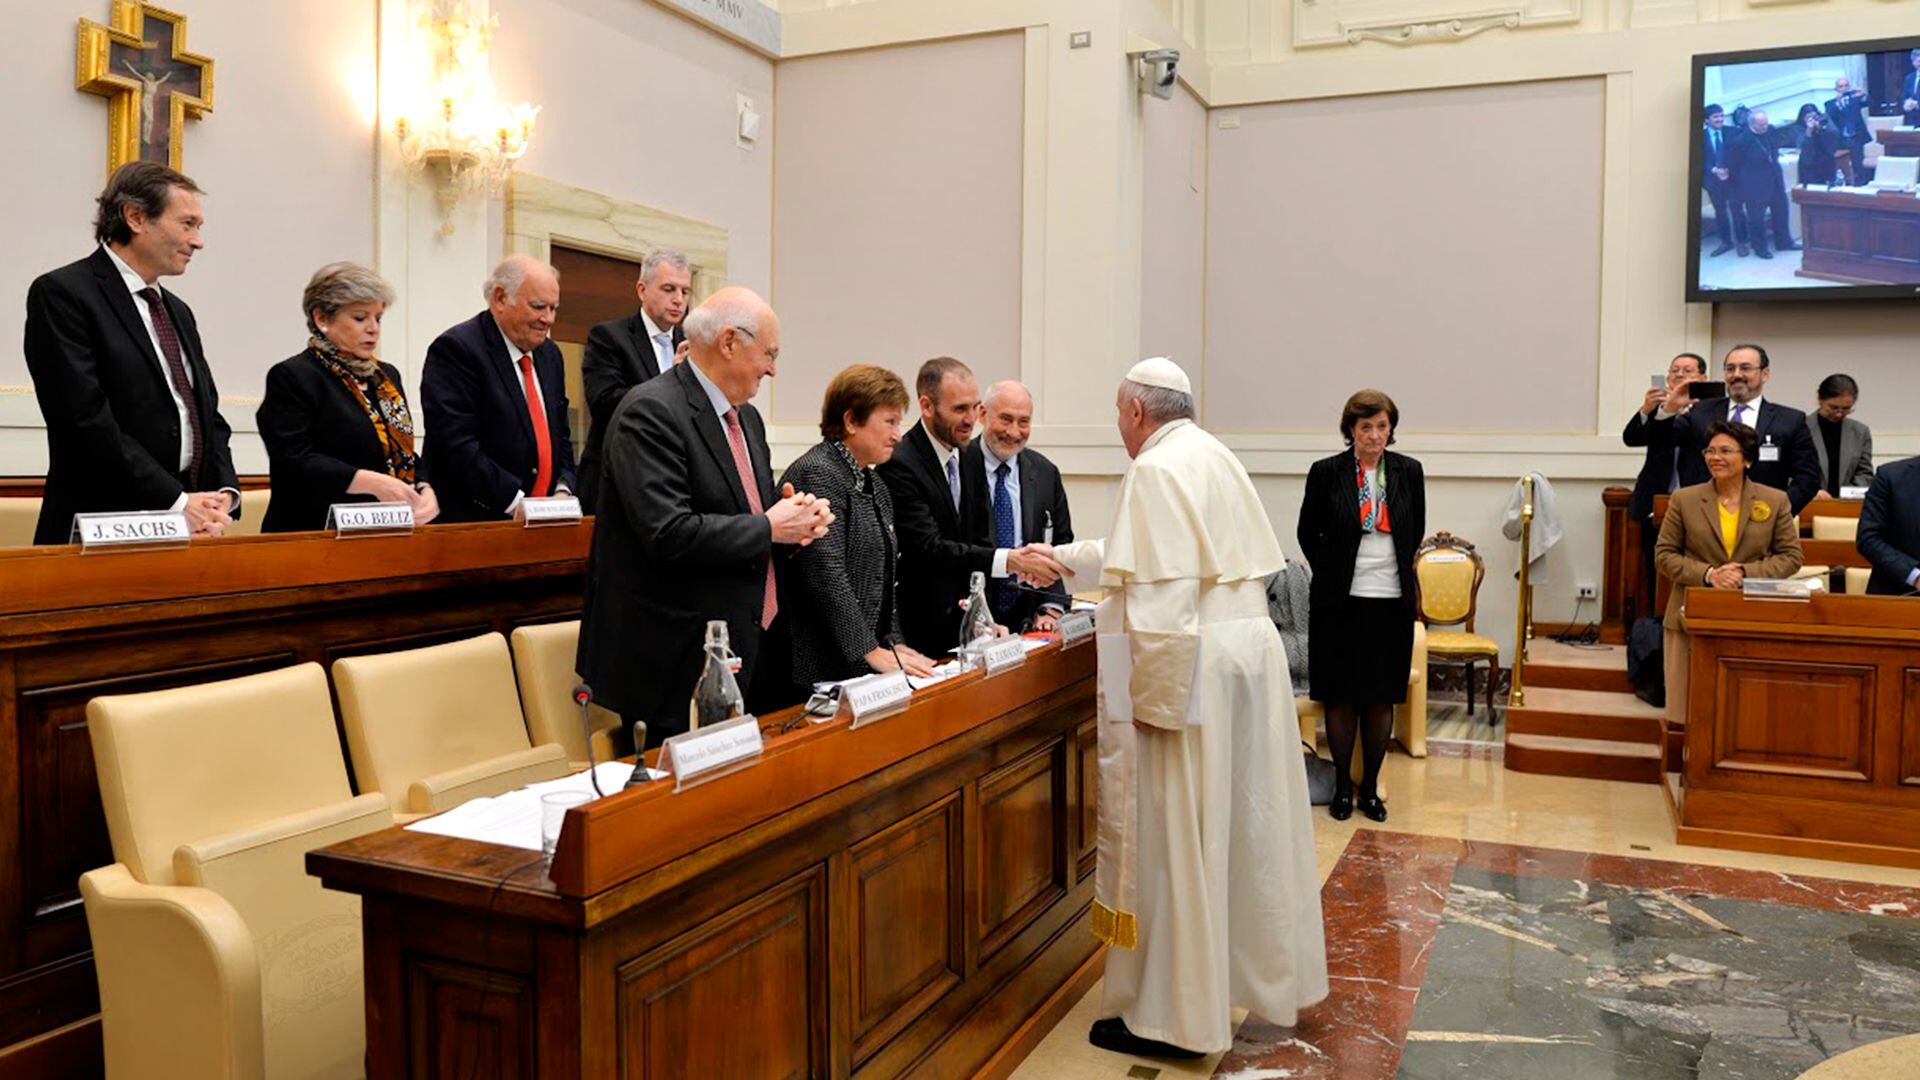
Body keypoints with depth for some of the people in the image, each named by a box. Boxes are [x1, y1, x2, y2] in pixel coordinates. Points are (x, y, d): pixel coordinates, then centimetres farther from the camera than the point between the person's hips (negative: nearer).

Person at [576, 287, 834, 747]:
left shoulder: (746, 417, 15)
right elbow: (669, 533, -24)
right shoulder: (651, 411, -14)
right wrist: (769, 528, -14)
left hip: (746, 649, 8)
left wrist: (797, 517, 0)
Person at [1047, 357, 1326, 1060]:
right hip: (1250, 652, 9)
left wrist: (1151, 698, -20)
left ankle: (1173, 1016, 11)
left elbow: (1162, 590, -22)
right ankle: (1267, 975, 33)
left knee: (1173, 833, 0)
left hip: (1190, 666, -9)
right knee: (1246, 819, 18)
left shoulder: (1156, 469, -13)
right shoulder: (1216, 457, 15)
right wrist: (1066, 559, 30)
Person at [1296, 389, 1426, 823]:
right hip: (1341, 602, -2)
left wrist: (1396, 571, 14)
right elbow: (1308, 533, 5)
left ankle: (1370, 786, 20)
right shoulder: (1326, 472, -4)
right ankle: (1342, 785, 18)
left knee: (1381, 699, 8)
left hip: (1392, 600, 2)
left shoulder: (1408, 471, 3)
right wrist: (1334, 575, 6)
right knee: (1341, 698, 5)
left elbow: (1417, 531, 16)